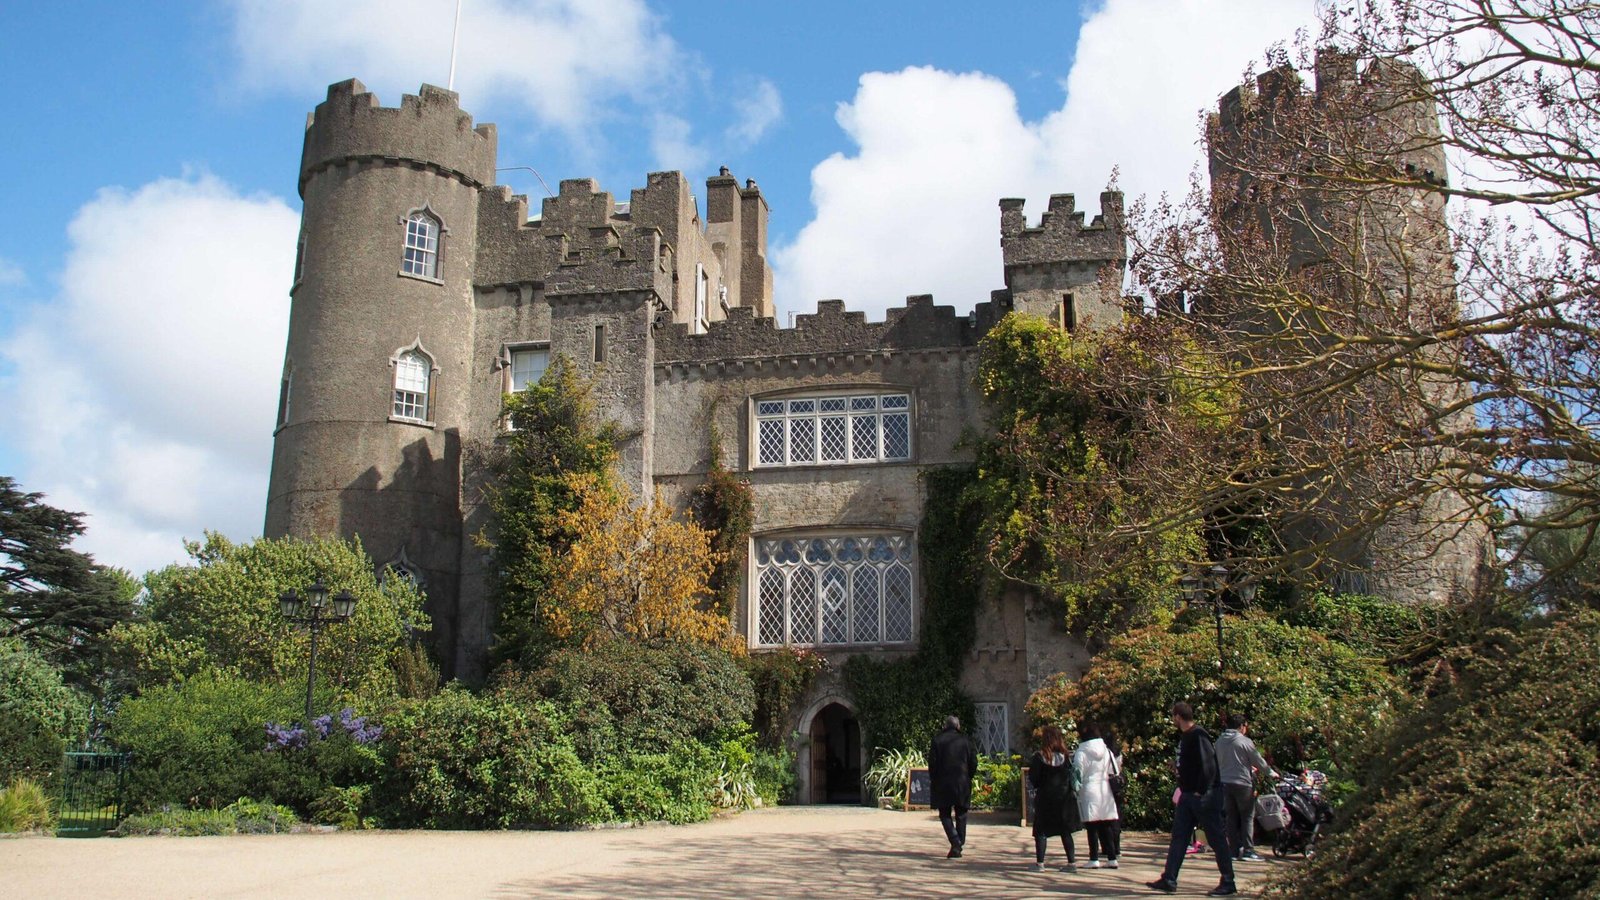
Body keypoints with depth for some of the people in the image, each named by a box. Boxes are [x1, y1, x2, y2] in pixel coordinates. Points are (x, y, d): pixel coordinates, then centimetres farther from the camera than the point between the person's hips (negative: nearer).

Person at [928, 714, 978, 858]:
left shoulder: (937, 740, -3)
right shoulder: (966, 741, 2)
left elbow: (932, 763, -4)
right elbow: (973, 763, 3)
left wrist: (933, 781, 7)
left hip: (943, 783, -2)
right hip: (962, 783, 2)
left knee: (945, 814, 6)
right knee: (961, 814, 15)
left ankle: (955, 843, -13)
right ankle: (959, 845, 15)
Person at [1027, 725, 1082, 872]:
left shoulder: (1039, 757, -11)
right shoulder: (1065, 757, -2)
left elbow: (1033, 778, -9)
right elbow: (1072, 777, 1)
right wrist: (1072, 792, 13)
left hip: (1044, 799, -3)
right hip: (1064, 798, 3)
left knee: (1041, 831, 3)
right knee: (1065, 831, 11)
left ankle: (1039, 863, 0)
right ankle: (1072, 862, 9)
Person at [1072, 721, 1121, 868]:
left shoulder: (1081, 753, -7)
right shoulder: (1107, 750, 9)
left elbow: (1078, 775, -7)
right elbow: (1112, 773, 13)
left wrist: (1075, 791, 1)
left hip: (1089, 792, -5)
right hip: (1105, 791, 5)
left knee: (1092, 828, 0)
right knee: (1107, 826, 8)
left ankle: (1094, 859, -1)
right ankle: (1112, 858, 7)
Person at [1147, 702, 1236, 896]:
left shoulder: (1198, 736, -16)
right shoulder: (1186, 737, 14)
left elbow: (1208, 764, -23)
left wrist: (1201, 791, -22)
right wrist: (1184, 788, 14)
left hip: (1204, 796, -10)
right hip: (1188, 796, 10)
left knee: (1216, 839, 0)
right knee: (1178, 837, 8)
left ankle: (1228, 883, 8)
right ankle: (1169, 880, 11)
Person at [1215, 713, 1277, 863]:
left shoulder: (1219, 741, 7)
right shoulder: (1245, 741, -10)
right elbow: (1258, 761, -4)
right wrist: (1271, 773, 15)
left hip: (1225, 783, 5)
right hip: (1242, 783, -5)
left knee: (1232, 818, 9)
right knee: (1247, 817, 2)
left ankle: (1234, 850, 10)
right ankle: (1248, 850, -1)